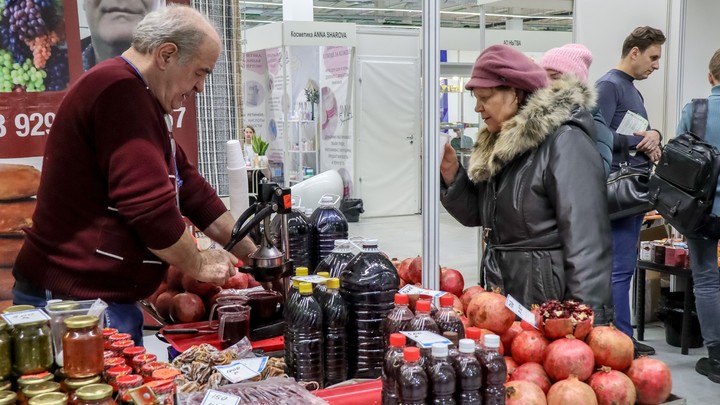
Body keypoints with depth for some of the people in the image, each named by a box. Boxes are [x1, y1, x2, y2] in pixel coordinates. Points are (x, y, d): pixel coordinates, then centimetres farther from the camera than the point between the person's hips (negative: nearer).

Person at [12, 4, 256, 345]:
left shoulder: (140, 99, 16)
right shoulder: (120, 91, -19)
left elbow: (189, 188, 15)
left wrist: (253, 254, 13)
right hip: (74, 300, -10)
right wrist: (197, 264, -8)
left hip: (108, 297, 10)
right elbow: (149, 206, -25)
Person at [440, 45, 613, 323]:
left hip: (546, 300, -8)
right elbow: (476, 215, 15)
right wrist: (452, 174, -1)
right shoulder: (500, 143, 10)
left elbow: (585, 238, -23)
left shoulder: (563, 141, -17)